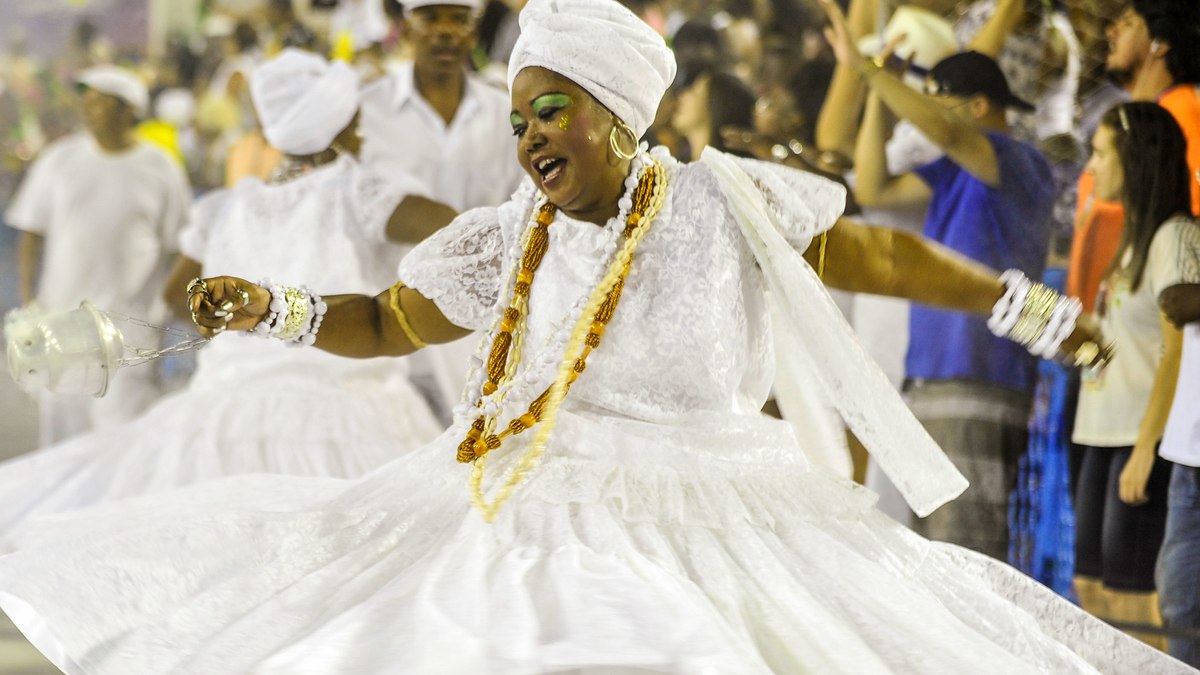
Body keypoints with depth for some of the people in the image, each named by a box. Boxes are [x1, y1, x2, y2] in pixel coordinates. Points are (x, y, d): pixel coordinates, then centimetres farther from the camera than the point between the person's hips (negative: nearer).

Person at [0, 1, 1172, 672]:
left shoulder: (727, 198, -5)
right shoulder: (507, 237, 3)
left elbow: (876, 255, 5)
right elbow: (386, 321, 12)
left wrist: (1021, 304, 9)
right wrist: (273, 310, -4)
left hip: (713, 519, -2)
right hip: (533, 522, 2)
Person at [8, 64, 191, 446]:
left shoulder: (159, 171, 1)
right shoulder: (59, 161, 7)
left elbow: (181, 249, 4)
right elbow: (32, 235, 9)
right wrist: (29, 302, 1)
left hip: (128, 325, -2)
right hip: (62, 314, 3)